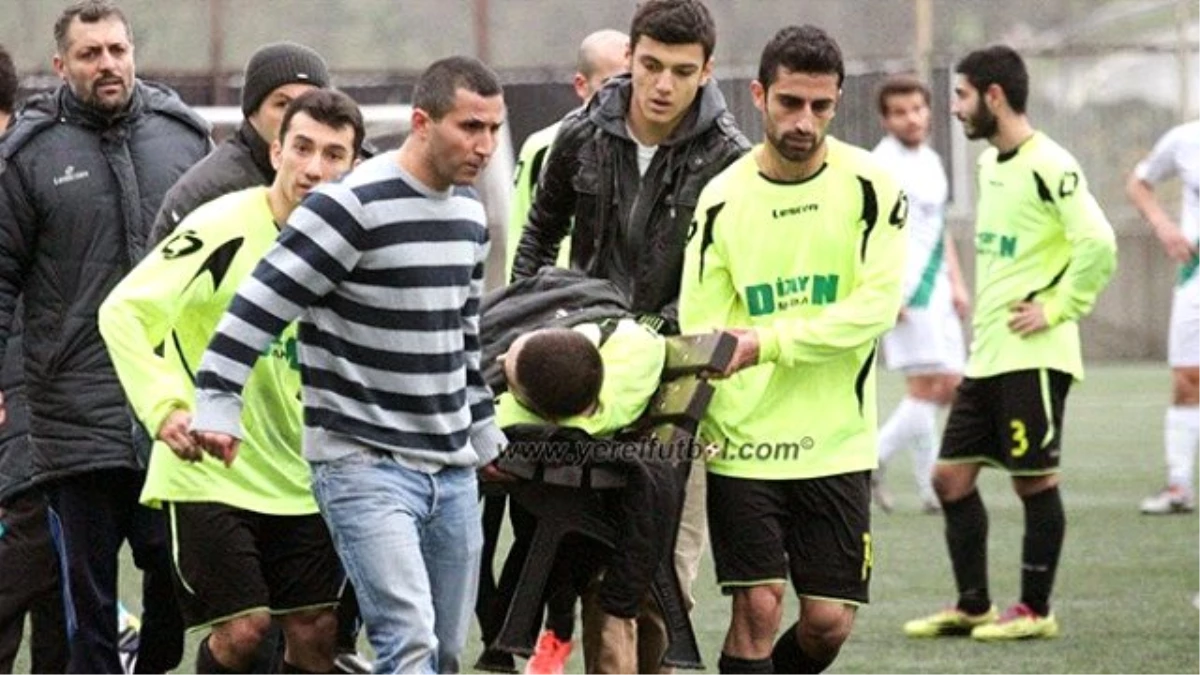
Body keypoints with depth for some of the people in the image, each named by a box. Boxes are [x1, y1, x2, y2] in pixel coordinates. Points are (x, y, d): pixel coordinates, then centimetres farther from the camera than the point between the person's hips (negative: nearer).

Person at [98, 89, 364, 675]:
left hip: (299, 475, 5)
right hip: (209, 469, -5)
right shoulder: (223, 227, -15)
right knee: (242, 628, -11)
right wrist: (164, 407, -30)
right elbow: (121, 313, -18)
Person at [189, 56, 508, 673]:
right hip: (364, 465, -8)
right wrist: (217, 408, -21)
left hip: (452, 471, 8)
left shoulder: (469, 212, 12)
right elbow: (259, 305, -16)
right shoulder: (352, 206, -15)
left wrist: (483, 431, 31)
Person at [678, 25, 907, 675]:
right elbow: (698, 326, -1)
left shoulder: (869, 185, -3)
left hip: (835, 442, 0)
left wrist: (767, 342, -22)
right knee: (757, 607, -8)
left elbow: (876, 304, -13)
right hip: (743, 439, 0)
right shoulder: (723, 198, -1)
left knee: (829, 621, 2)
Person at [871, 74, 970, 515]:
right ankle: (931, 488, -2)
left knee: (950, 386, 7)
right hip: (904, 292, -9)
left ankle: (875, 459, 14)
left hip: (935, 288, 9)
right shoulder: (883, 164, -11)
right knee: (925, 385, -9)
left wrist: (956, 283, 19)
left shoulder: (931, 161, 16)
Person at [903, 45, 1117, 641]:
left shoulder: (1049, 166, -14)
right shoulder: (990, 163, 14)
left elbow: (1098, 245, -23)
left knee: (1034, 480, -1)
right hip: (986, 356, 9)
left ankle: (1035, 610, 8)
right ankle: (973, 607, 17)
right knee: (951, 476, 9)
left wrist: (1056, 309, -17)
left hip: (1032, 357, -9)